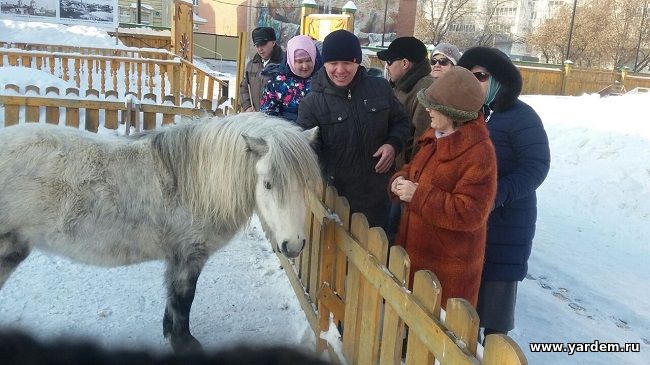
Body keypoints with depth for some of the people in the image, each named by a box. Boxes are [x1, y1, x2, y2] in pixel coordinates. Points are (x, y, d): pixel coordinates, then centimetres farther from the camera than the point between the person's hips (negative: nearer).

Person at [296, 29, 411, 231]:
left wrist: (393, 144, -9)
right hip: (335, 197, -2)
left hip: (379, 194, 3)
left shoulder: (380, 88, -1)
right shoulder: (311, 104, -9)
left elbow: (401, 122, 12)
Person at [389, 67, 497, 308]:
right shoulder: (436, 136, 4)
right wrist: (400, 180, -4)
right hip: (416, 248, 8)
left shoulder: (480, 153, -24)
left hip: (448, 263, -8)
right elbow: (415, 169, 19)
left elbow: (469, 214, -25)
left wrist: (418, 195, -26)